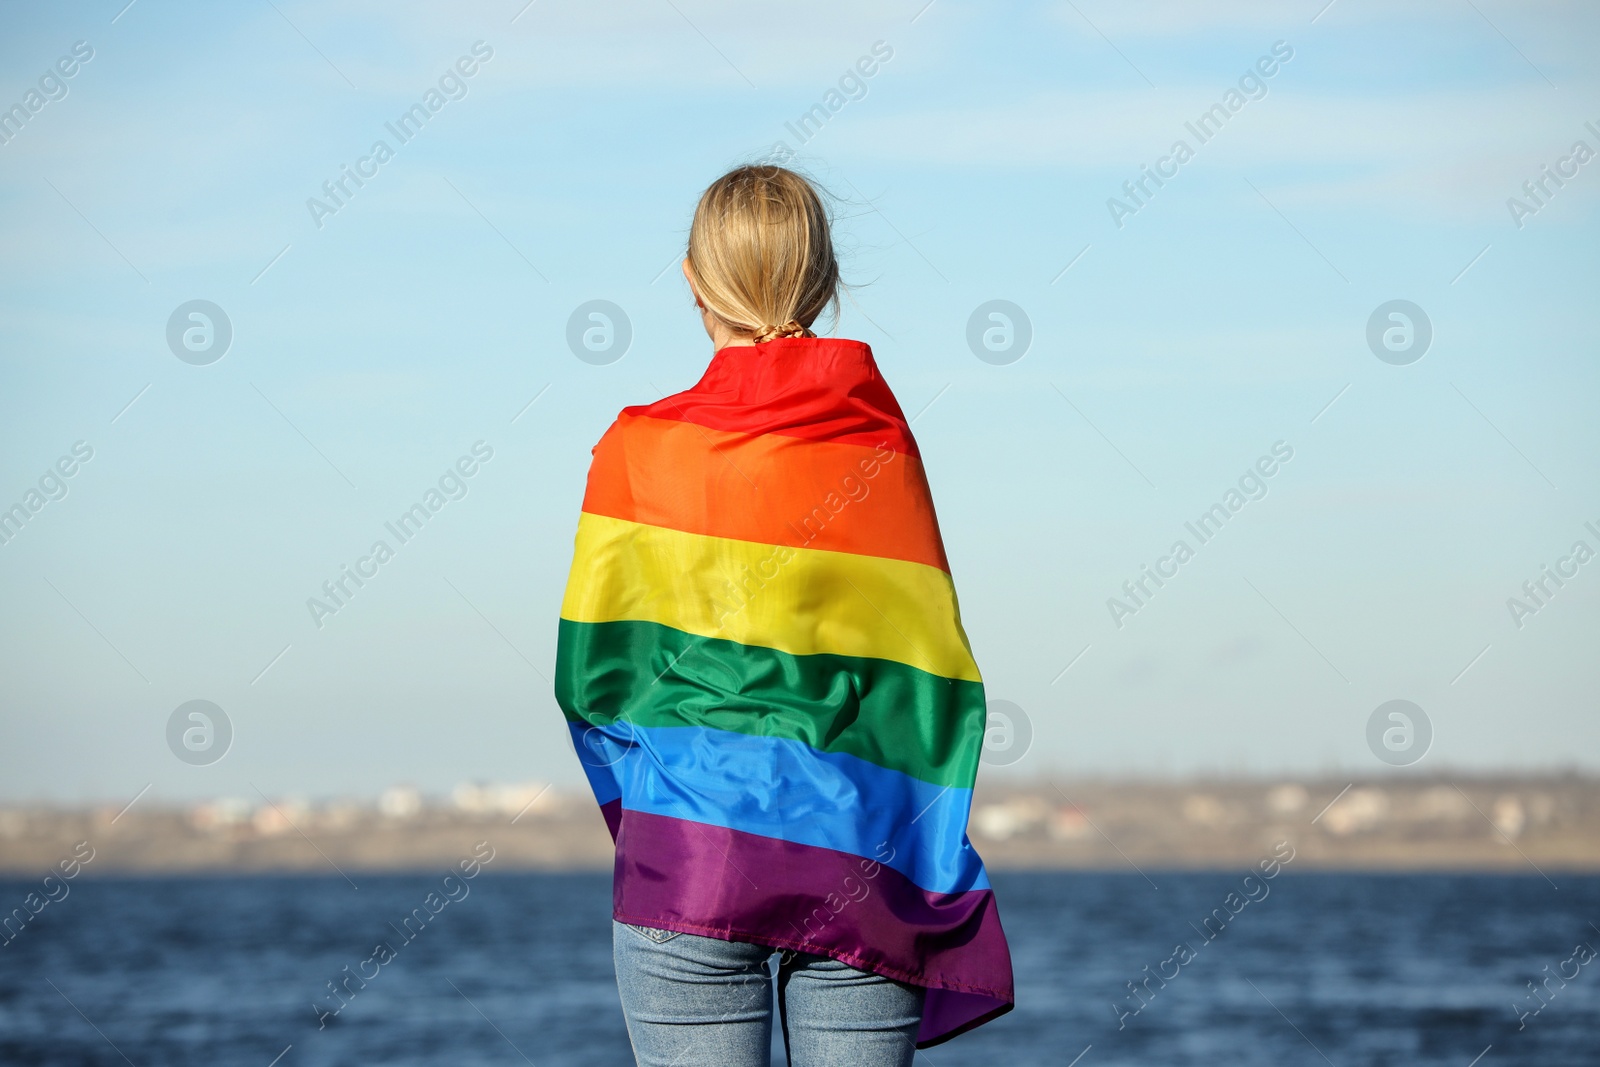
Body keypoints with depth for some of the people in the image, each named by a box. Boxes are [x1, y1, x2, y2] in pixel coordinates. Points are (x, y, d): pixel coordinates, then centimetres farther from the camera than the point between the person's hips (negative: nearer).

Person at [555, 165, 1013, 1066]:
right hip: (858, 859, 1)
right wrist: (931, 876, 9)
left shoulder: (641, 448, -1)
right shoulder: (884, 445, 3)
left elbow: (592, 672, 3)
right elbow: (932, 673, 3)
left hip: (687, 856, -1)